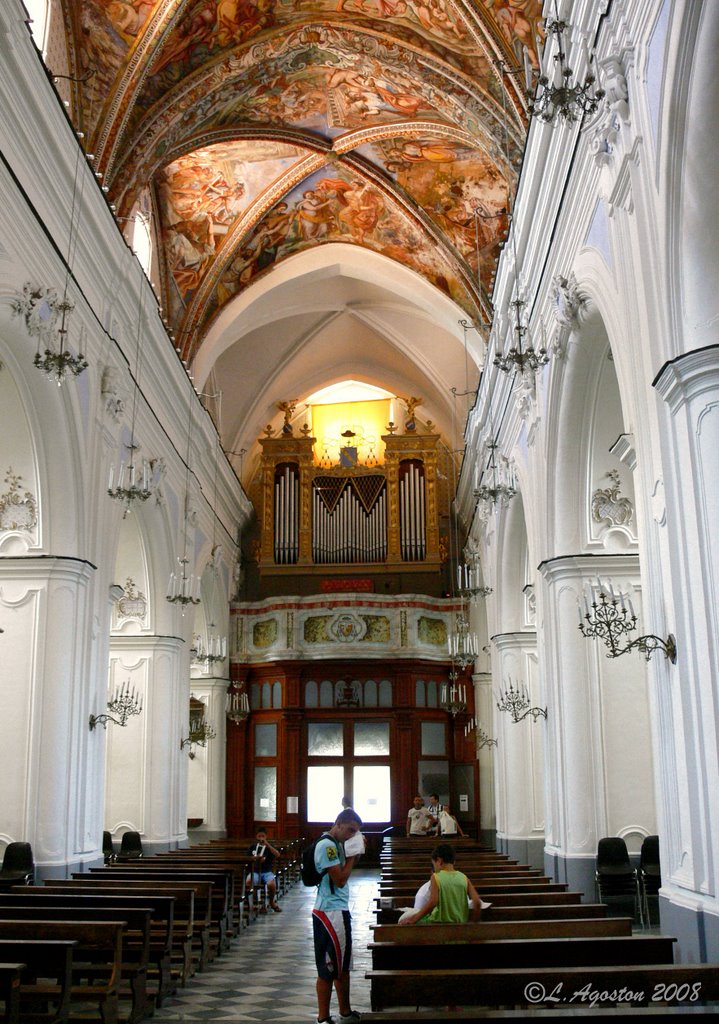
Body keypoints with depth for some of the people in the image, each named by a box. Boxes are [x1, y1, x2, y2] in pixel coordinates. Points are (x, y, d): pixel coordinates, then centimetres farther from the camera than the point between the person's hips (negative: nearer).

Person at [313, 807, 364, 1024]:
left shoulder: (337, 844, 13)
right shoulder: (326, 845, -18)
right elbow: (340, 879, -20)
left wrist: (355, 854, 5)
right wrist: (353, 854, -13)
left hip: (340, 910, 10)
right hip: (329, 912, -10)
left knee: (342, 965, 18)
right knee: (328, 968, -3)